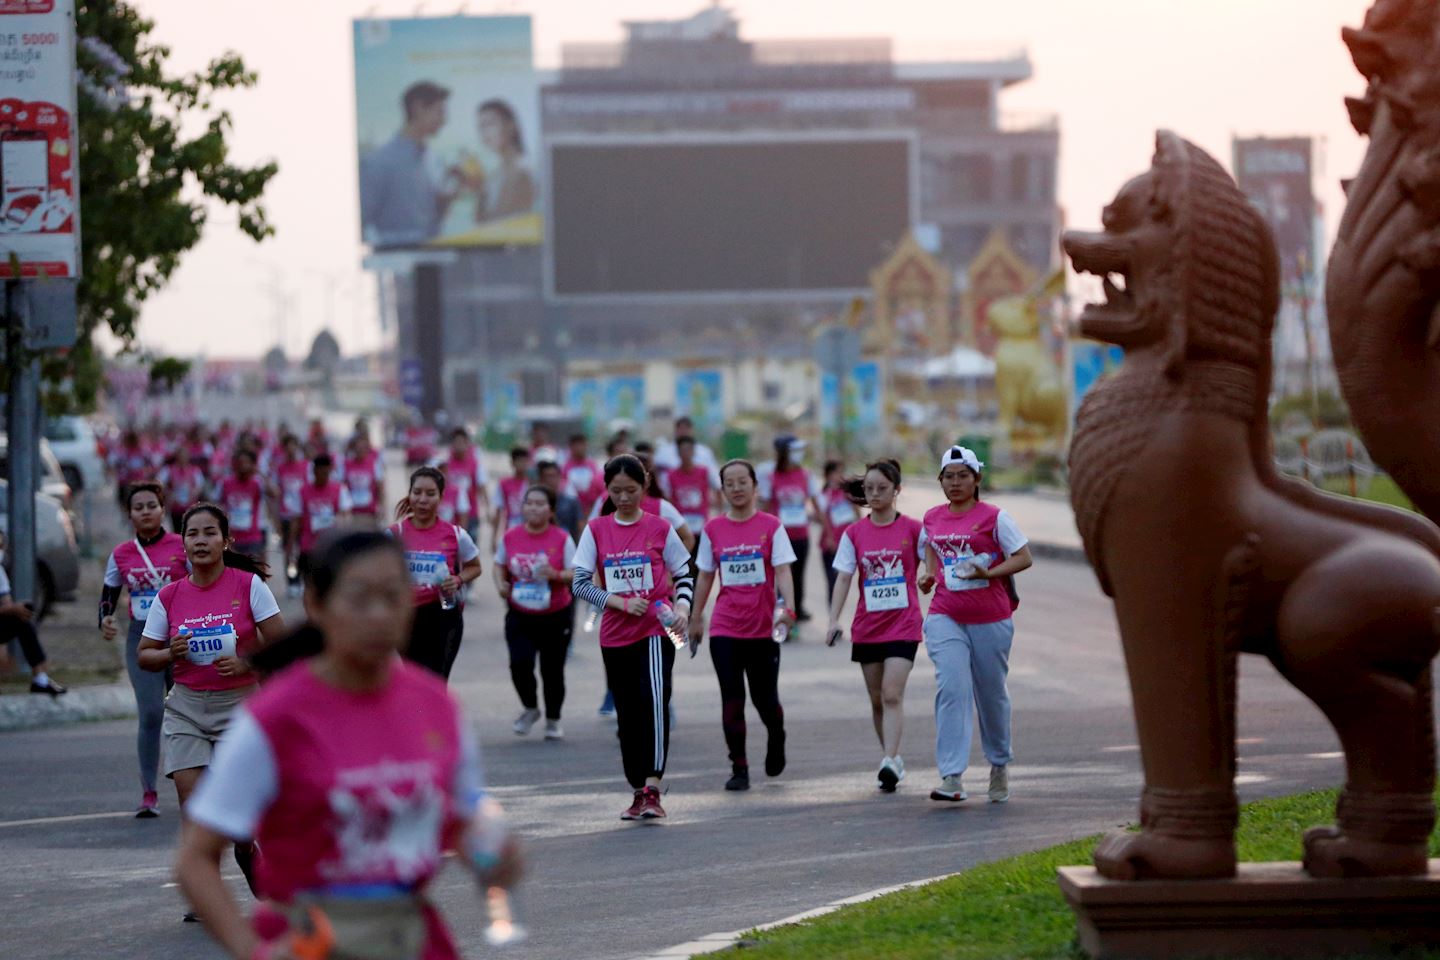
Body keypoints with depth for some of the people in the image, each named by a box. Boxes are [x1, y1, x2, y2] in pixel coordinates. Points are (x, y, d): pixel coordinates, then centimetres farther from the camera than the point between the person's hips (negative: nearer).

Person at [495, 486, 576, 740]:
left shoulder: (562, 538, -6)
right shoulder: (510, 537, 0)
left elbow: (576, 574, -7)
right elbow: (500, 565, 14)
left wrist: (556, 575, -25)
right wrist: (501, 584, -6)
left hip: (556, 616, -1)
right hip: (520, 616, 1)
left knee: (552, 670, 4)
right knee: (520, 663, -16)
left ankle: (553, 721, 26)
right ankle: (530, 709, 12)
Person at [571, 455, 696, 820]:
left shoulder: (659, 529, 0)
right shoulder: (596, 530, 4)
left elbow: (684, 574, 9)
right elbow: (580, 583, 1)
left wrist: (682, 608, -10)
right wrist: (622, 603, -12)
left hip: (655, 630, -3)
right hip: (615, 635, 3)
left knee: (654, 698, -23)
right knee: (628, 715, 9)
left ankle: (652, 790, -26)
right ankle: (639, 792, 22)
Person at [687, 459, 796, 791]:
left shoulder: (770, 526, -2)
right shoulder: (713, 530, 5)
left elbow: (782, 571, -9)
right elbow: (705, 577, 13)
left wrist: (788, 608, -24)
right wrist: (696, 618, 15)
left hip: (764, 627, -1)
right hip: (724, 628, 2)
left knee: (765, 699, 5)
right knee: (732, 700, -3)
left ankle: (776, 739, 37)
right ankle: (739, 769, 4)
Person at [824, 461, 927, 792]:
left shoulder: (913, 529, -3)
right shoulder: (854, 533, 3)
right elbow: (843, 578, 0)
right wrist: (834, 620, -10)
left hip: (903, 625, -3)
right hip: (867, 627, 3)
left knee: (892, 694, -16)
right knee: (877, 699, 10)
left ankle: (890, 762, -22)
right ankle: (893, 761, 22)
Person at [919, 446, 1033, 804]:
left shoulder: (994, 517, -5)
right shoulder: (932, 518, 8)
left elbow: (1023, 558, -5)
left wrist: (988, 573, -20)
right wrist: (929, 575, 5)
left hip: (990, 619, -2)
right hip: (945, 617, 2)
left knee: (991, 693, 11)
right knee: (952, 688, -15)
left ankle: (999, 765, 34)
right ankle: (952, 777, -20)